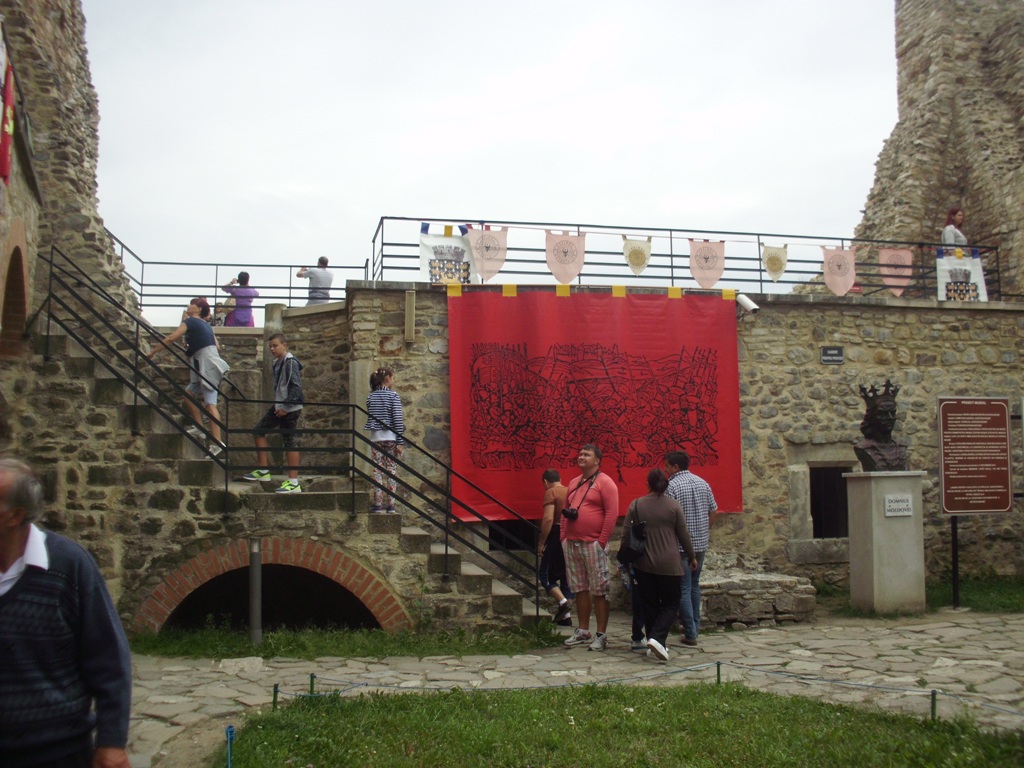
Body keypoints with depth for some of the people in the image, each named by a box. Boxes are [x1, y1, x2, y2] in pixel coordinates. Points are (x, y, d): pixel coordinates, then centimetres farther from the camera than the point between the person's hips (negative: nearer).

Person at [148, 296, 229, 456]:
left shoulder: (191, 321, -2)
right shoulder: (205, 324, 21)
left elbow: (171, 338, -7)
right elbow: (216, 346, 20)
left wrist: (153, 352, 1)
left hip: (208, 365, -9)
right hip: (205, 365, 9)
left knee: (210, 403, -14)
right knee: (189, 393, 16)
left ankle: (217, 442, -20)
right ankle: (199, 428, 13)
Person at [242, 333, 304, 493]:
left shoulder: (290, 362, -13)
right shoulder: (277, 363, 14)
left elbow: (296, 386, -19)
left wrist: (285, 406, -21)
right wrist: (278, 406, 16)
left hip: (290, 408, -10)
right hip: (279, 406, 10)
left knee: (289, 441, -7)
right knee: (259, 431, 10)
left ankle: (293, 483, -4)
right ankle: (263, 471, 16)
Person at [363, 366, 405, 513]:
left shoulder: (370, 397, 6)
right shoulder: (393, 395, -6)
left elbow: (370, 418, 9)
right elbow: (397, 419, -10)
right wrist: (400, 442, -8)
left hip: (376, 438, 3)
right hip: (391, 437, -3)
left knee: (378, 470, 5)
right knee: (391, 470, 3)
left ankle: (378, 503, 4)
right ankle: (390, 504, 3)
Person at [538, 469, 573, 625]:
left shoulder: (551, 493, -7)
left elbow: (548, 519, -17)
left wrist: (541, 542, -12)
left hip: (557, 537, -6)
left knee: (545, 574, 3)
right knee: (566, 577, 12)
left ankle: (563, 602, -14)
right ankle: (566, 615, 10)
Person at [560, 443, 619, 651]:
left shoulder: (604, 482, -6)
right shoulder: (573, 483, 16)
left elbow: (612, 513, -12)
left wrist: (602, 541, -15)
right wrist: (564, 537, 11)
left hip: (593, 544, -7)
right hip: (572, 544, 7)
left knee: (599, 591, -2)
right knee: (580, 589, 12)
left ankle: (601, 635, 3)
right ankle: (583, 632, 20)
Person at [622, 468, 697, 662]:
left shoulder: (636, 505, -1)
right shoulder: (673, 505, -4)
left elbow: (626, 535, 1)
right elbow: (684, 535, 1)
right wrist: (692, 557, 15)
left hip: (643, 564, 2)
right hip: (669, 565, -2)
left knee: (649, 605, 12)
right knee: (670, 604, 9)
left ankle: (654, 645, 15)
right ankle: (657, 638, -11)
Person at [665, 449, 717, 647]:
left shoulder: (671, 486, -12)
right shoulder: (702, 483, 8)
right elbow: (712, 512, 10)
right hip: (701, 543, 7)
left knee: (683, 589, 0)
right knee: (694, 585, 21)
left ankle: (690, 634, 0)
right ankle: (696, 625, 27)